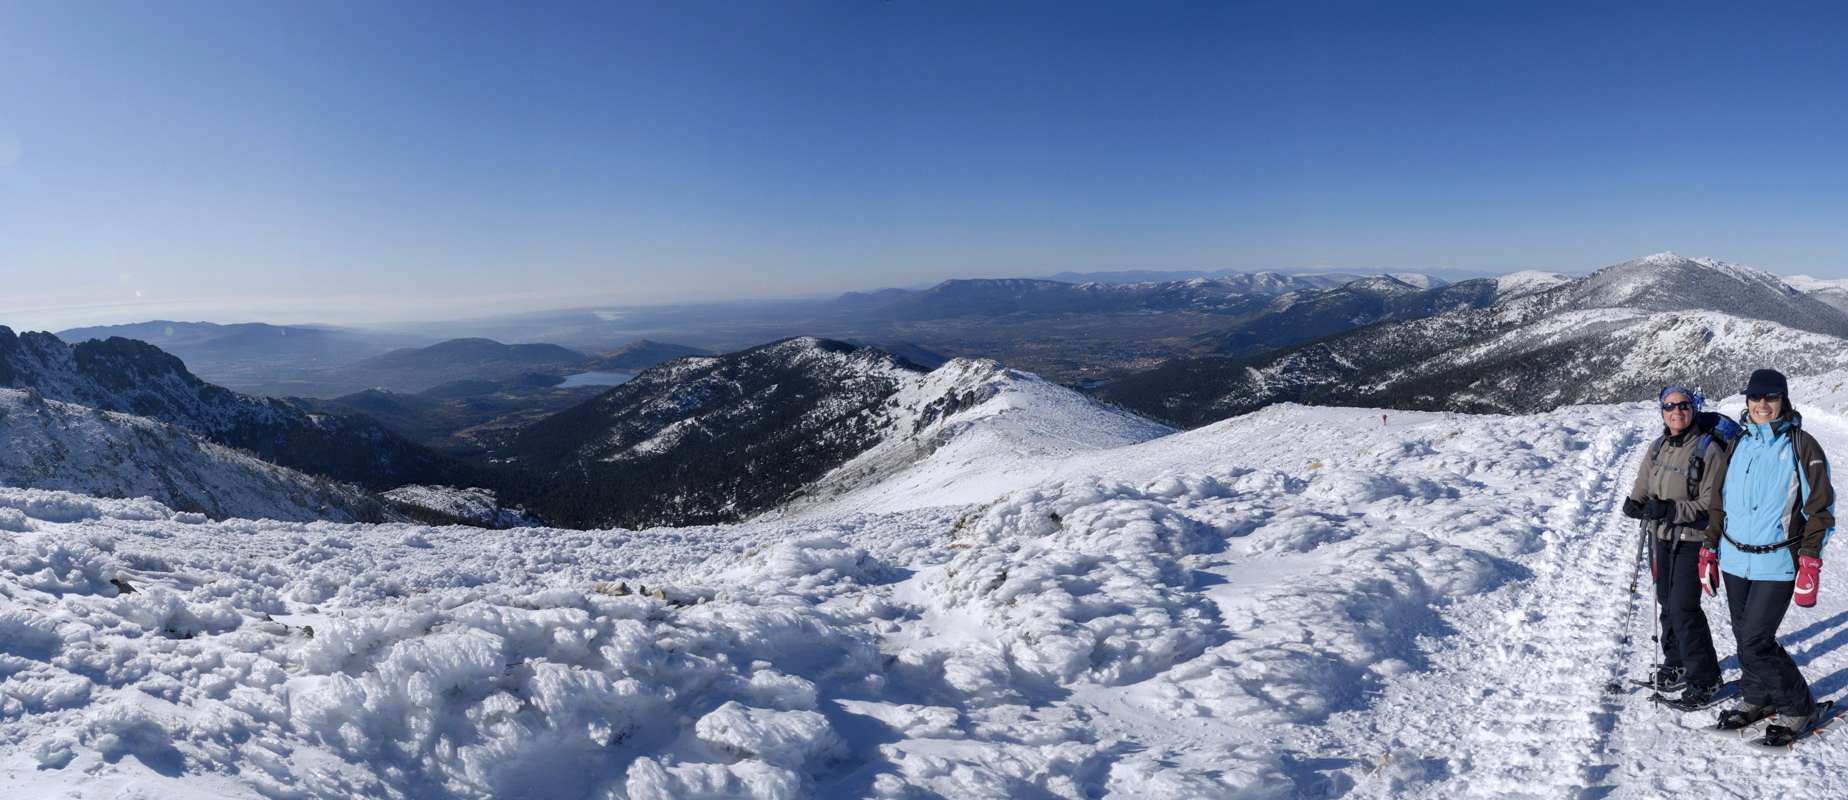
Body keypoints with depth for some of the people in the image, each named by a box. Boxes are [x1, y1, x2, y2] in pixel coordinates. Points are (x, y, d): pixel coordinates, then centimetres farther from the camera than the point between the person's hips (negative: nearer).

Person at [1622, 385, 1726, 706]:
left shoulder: (1708, 448, -14)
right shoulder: (1658, 448, 6)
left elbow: (1711, 503, -17)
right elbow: (1642, 487, 10)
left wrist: (1671, 509, -27)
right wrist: (1635, 503, -11)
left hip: (1692, 539, -6)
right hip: (1662, 536, 6)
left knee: (1684, 607, -8)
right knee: (1667, 603, 16)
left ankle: (1704, 678, 7)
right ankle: (1676, 663, 33)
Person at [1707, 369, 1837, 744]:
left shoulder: (1801, 445, -6)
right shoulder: (1739, 446, 9)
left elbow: (1820, 506, -6)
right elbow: (1720, 502, 15)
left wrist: (1810, 561, -13)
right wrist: (1710, 547, 12)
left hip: (1777, 565, -5)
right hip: (1735, 561, 5)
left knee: (1755, 643, -7)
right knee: (1745, 637, 13)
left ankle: (1798, 708, 13)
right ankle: (1755, 698, 31)